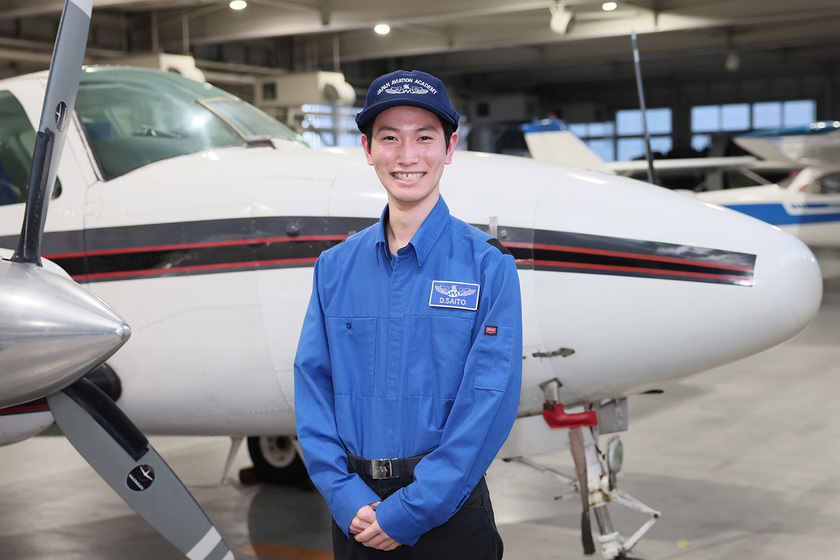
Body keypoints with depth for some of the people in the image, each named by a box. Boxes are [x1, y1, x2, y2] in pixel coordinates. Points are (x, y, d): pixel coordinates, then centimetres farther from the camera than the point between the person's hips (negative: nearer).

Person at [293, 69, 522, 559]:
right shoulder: (336, 267, 5)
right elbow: (313, 385, 2)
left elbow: (491, 402, -12)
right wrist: (347, 498, -11)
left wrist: (409, 511, -15)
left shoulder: (488, 265, -6)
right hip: (355, 513, 3)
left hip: (447, 511, -3)